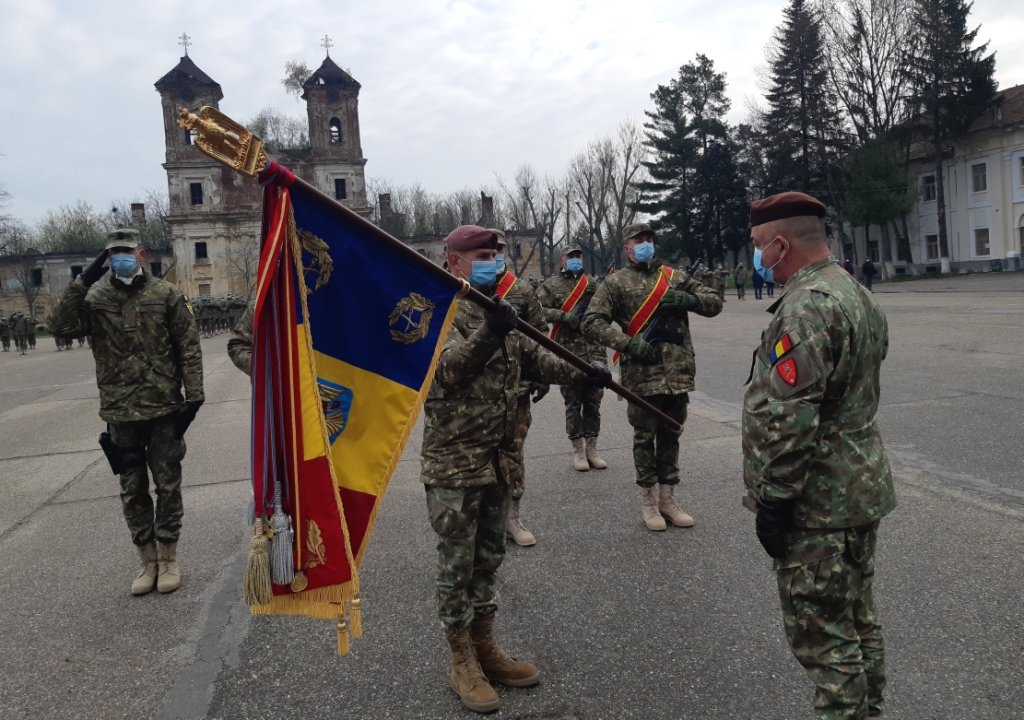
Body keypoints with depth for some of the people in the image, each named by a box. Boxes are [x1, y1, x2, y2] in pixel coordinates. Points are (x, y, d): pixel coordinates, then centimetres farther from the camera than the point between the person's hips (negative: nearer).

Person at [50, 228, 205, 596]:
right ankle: (148, 559, 26)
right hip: (120, 413, 2)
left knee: (167, 484, 7)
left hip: (164, 409, -2)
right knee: (132, 490, 11)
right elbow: (61, 326, -13)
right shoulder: (96, 298, 2)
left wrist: (194, 394, -6)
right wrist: (81, 284, -19)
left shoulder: (166, 294, -2)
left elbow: (189, 347, -2)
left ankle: (168, 556, 23)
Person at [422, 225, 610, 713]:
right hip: (453, 462, -8)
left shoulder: (498, 308, 12)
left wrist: (584, 371, 8)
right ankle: (462, 661, 18)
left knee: (488, 559, 17)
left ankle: (485, 648, 32)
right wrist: (487, 334, -44)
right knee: (457, 564, 4)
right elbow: (446, 369, -28)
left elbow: (533, 358, 19)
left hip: (497, 459, 8)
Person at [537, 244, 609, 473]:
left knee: (593, 400, 6)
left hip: (594, 350, 3)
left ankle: (592, 449, 16)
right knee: (573, 402, 2)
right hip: (567, 351, -3)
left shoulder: (593, 283, 13)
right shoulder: (551, 285, 4)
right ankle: (578, 450, 11)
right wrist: (563, 316, -16)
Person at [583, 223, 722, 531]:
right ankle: (649, 502, 17)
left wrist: (690, 299, -9)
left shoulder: (675, 277, 12)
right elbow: (592, 323, -5)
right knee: (645, 437, 5)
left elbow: (715, 303, 12)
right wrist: (628, 344, -16)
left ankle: (667, 499, 25)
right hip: (642, 374, -4)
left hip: (678, 372, 4)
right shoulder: (616, 283, 1)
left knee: (670, 436, 12)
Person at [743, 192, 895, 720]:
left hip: (818, 504, -10)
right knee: (858, 621, 20)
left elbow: (787, 420, -26)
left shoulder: (806, 306, -21)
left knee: (822, 635, 1)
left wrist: (772, 500, -19)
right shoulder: (858, 295, 12)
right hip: (862, 491, 10)